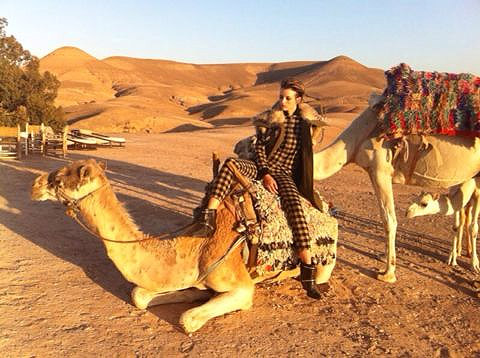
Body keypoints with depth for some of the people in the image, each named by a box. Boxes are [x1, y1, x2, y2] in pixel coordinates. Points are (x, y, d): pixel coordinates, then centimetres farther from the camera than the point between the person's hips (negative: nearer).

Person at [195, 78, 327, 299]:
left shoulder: (306, 120, 9)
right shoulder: (270, 118, 7)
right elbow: (259, 147, 1)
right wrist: (265, 173, -15)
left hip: (284, 173, 0)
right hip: (260, 167, 1)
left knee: (294, 205, -31)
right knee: (231, 163, -32)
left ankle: (307, 268, -30)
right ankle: (209, 216, -40)